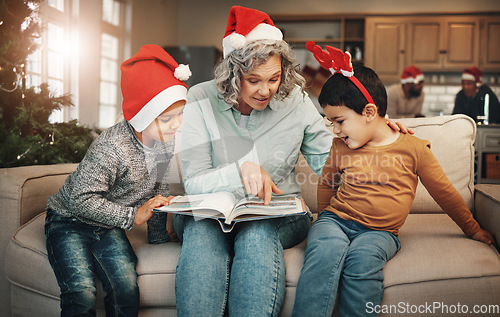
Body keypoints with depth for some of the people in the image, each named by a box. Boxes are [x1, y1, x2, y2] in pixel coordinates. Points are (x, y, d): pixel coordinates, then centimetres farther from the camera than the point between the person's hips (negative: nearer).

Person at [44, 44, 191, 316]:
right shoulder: (111, 147, -29)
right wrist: (133, 216, -27)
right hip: (70, 220, -5)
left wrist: (159, 234, 11)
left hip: (108, 226, 5)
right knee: (82, 295, -24)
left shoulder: (165, 142, -5)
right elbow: (81, 199, -27)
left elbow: (158, 187, 12)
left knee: (127, 288, -19)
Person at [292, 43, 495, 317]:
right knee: (327, 250, -34)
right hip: (336, 219, 2)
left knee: (362, 258, -36)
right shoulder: (341, 146, 8)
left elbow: (444, 192, 9)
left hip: (379, 231, -1)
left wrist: (473, 230, 19)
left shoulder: (414, 149, -1)